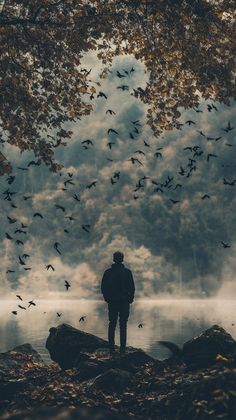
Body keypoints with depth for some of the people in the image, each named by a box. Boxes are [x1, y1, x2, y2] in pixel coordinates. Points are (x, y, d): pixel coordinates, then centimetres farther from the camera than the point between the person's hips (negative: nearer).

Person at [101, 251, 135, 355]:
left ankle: (111, 348, 5)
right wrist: (130, 298, 11)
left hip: (112, 302, 1)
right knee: (123, 325, 3)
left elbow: (103, 287, 2)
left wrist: (107, 298, 15)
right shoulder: (127, 272, -5)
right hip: (124, 302, -1)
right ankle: (122, 348, -1)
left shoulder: (108, 272, -2)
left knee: (112, 325, 8)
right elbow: (132, 288, -2)